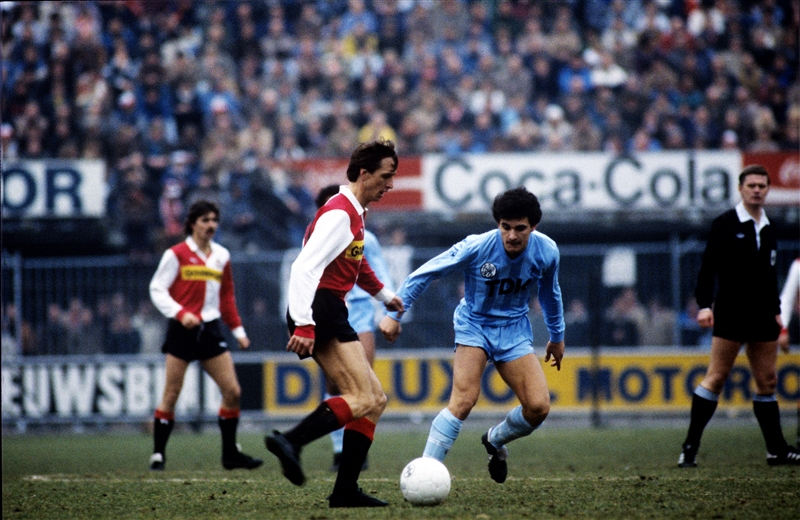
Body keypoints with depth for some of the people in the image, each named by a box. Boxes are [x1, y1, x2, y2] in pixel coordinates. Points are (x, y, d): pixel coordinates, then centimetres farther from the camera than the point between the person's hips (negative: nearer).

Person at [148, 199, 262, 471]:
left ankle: (230, 453, 8)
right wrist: (180, 313, -20)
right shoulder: (177, 254, -4)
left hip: (211, 330, 5)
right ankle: (158, 454, 6)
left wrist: (237, 329, 13)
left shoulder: (222, 256, 12)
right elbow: (157, 289, -7)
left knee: (232, 392, -2)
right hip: (183, 331, -5)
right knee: (171, 395, -3)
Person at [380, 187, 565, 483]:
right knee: (463, 401, -25)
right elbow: (425, 273, -14)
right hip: (474, 325, -4)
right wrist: (395, 314, -13)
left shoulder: (546, 252, -12)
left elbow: (550, 292, 11)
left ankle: (495, 441, 21)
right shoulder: (477, 247, -24)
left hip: (515, 330, 4)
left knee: (539, 407, -11)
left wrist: (557, 336, 21)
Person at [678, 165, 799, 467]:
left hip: (762, 315, 6)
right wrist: (704, 304, -15)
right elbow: (708, 266, -7)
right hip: (731, 313, -5)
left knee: (767, 381, 6)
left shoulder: (769, 229, 14)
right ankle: (690, 448, -7)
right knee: (717, 377, -8)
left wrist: (776, 310, 17)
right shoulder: (725, 224, -2)